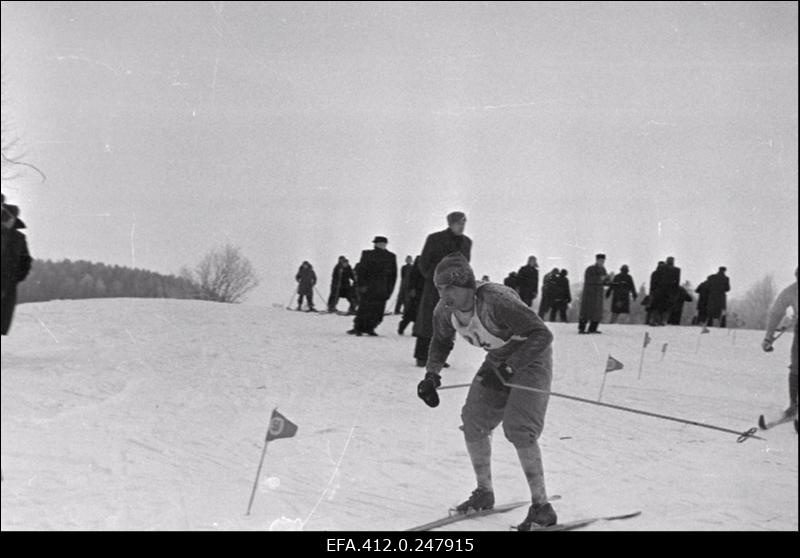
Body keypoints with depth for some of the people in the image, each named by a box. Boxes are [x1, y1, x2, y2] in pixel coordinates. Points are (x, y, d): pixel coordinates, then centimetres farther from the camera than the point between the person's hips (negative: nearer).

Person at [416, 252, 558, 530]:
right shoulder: (444, 310, -13)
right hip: (499, 359, 7)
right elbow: (441, 342, 9)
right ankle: (484, 493, 19)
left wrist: (506, 369, -42)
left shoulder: (497, 301, -36)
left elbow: (542, 335, -37)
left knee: (518, 428, -19)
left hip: (531, 357, -7)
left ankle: (542, 507, -9)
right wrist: (431, 374, -5)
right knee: (473, 421, 0)